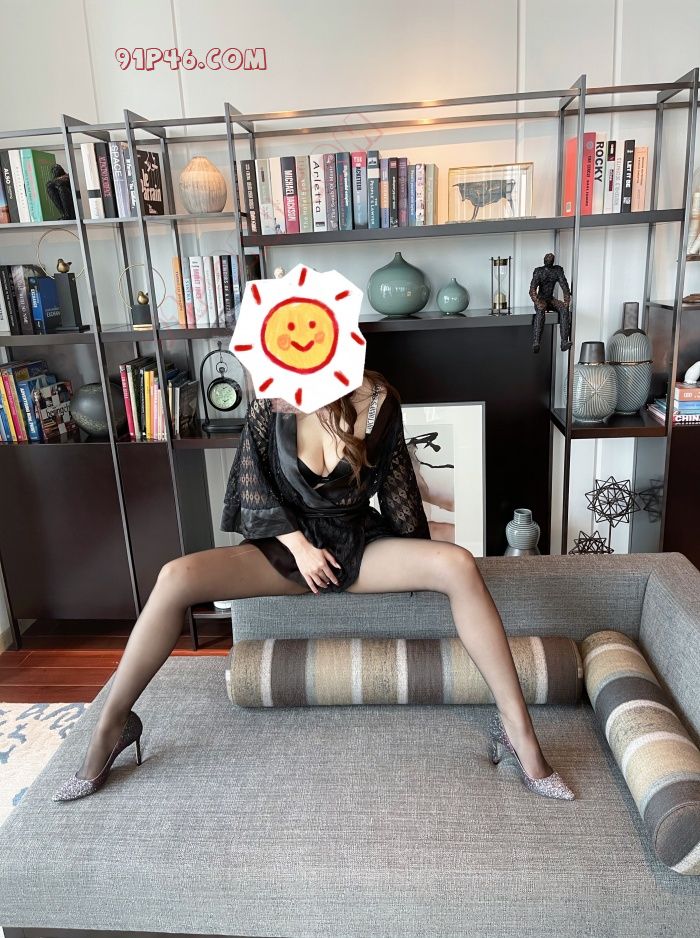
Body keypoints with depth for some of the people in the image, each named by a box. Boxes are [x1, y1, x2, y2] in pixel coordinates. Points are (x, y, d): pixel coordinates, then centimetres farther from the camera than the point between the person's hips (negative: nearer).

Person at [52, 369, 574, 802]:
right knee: (176, 578, -25)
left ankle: (518, 727, -21)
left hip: (360, 544, 0)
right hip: (288, 544, 1)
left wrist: (419, 562, 5)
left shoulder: (377, 400, -10)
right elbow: (254, 488, -1)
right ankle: (112, 724, -8)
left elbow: (395, 485, 1)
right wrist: (298, 544, -12)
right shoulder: (271, 404, -8)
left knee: (458, 566, -29)